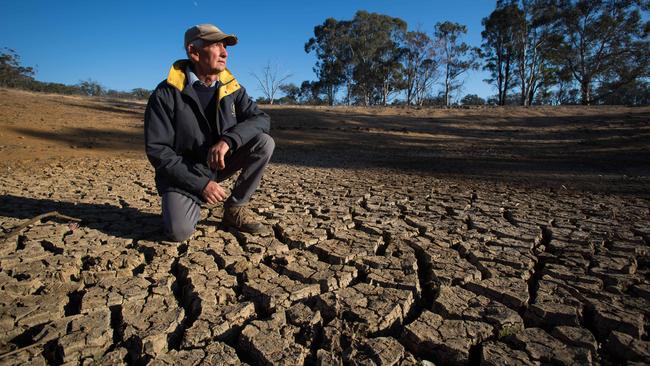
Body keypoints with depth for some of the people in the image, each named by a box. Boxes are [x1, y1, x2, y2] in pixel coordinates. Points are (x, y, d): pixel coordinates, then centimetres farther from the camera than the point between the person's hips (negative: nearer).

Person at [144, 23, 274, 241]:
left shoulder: (231, 87, -2)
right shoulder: (167, 94, -14)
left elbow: (261, 119, -11)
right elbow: (157, 150, -15)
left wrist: (228, 140, -30)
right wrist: (200, 184, -22)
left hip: (220, 164, 4)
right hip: (183, 172, -4)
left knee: (265, 143, -18)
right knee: (179, 232, -25)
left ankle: (235, 208, -4)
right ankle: (194, 202, 13)